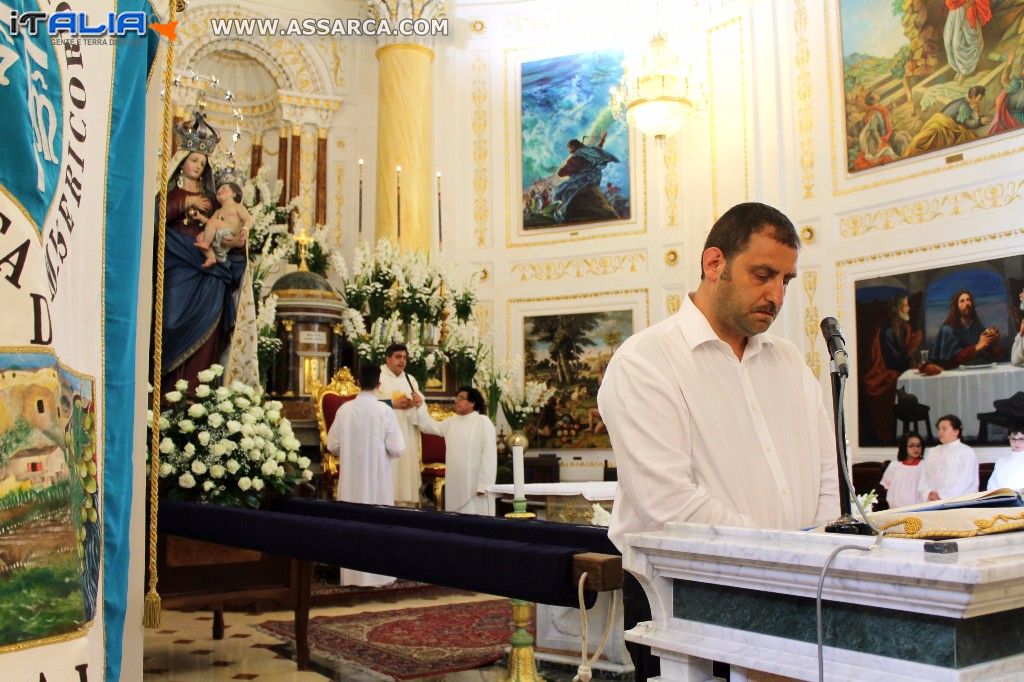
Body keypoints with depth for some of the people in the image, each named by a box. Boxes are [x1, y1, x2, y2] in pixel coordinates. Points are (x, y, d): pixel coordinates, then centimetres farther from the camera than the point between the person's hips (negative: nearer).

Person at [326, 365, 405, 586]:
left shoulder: (344, 409, -5)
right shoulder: (384, 410, -11)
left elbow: (332, 445, 1)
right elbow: (397, 448, -11)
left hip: (350, 477, 2)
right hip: (377, 477, -2)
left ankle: (352, 574, 15)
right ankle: (377, 574, 10)